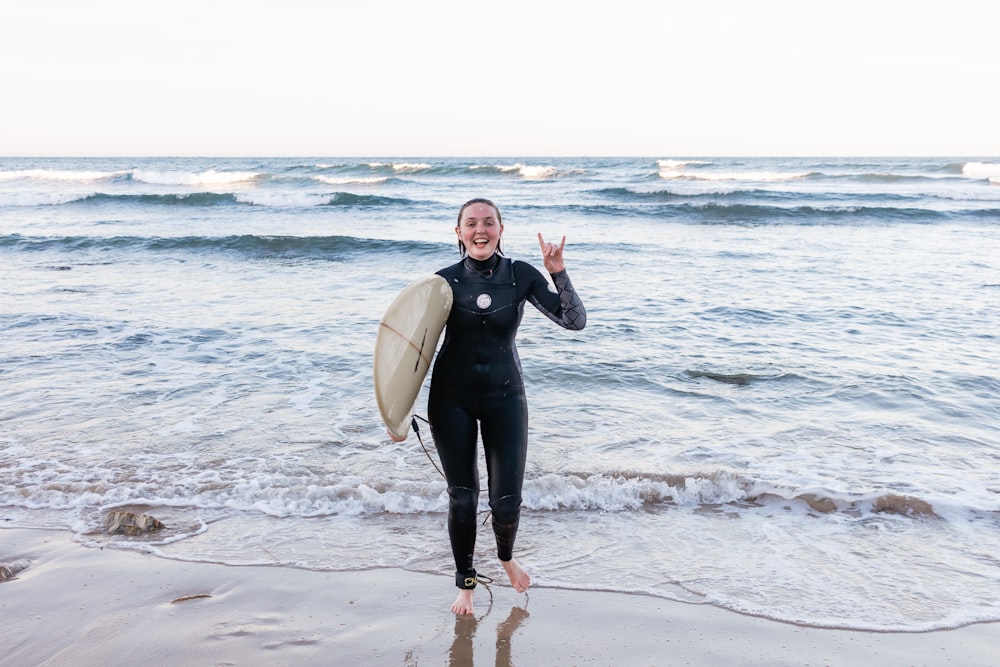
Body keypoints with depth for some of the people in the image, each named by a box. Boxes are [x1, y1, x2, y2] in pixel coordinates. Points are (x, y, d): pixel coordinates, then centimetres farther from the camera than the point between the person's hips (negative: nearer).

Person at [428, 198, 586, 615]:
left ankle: (506, 556, 34)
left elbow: (575, 321, -6)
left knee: (507, 501, -1)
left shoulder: (521, 276, -3)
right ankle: (465, 584, 27)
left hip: (505, 396, 0)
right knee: (462, 499, 4)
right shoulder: (445, 280, -3)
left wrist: (557, 271, -17)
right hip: (451, 398, 0)